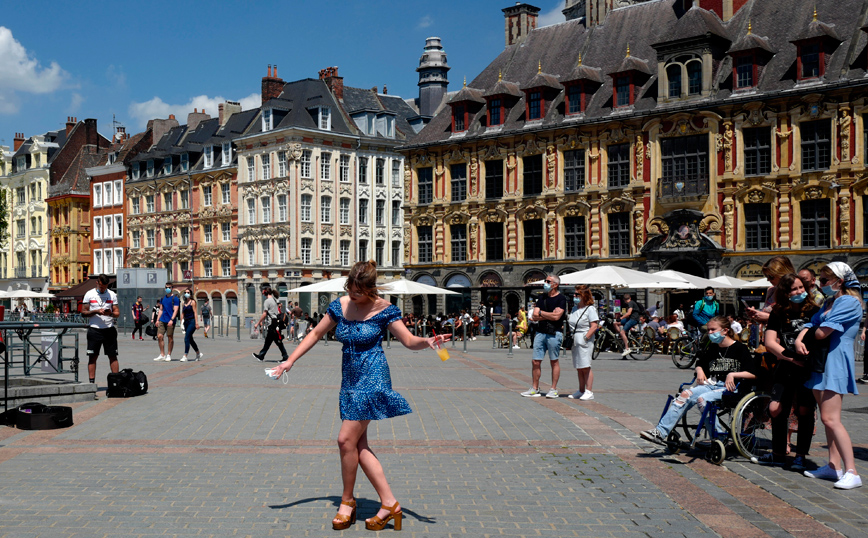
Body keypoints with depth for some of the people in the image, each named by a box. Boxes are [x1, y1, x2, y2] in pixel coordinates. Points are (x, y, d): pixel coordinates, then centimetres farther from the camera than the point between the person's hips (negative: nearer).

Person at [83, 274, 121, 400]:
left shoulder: (112, 294, 8)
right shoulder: (89, 294, 3)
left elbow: (117, 313, 7)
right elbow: (83, 312, 2)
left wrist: (111, 313, -15)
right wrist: (96, 311, -14)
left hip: (109, 329, 1)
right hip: (94, 329, -1)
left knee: (113, 356, 1)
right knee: (92, 357, -1)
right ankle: (92, 385, 2)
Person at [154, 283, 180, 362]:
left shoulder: (175, 298, -4)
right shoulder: (163, 298, 14)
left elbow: (175, 310, -11)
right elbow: (161, 310, 19)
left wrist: (171, 320, -21)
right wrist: (158, 320, 12)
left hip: (170, 321, -5)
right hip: (162, 320, 5)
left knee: (170, 338, 1)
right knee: (159, 336, -2)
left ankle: (169, 355, 10)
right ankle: (162, 355, 6)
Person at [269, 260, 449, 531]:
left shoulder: (383, 309, -9)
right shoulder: (340, 306, 4)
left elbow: (409, 340, -8)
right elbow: (315, 334, 13)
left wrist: (427, 341, -30)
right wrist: (290, 361, 8)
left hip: (372, 378, -6)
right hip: (350, 379, 6)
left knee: (347, 439, -10)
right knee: (359, 445, 2)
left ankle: (347, 500, 10)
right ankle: (390, 503, 7)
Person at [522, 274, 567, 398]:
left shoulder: (561, 299, -4)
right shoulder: (542, 298, 15)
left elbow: (556, 316, -17)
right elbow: (534, 317, 6)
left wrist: (541, 313, -4)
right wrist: (549, 315, -8)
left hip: (554, 333, -6)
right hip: (540, 332, 6)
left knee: (554, 361, 3)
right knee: (536, 362, 4)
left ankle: (554, 390, 10)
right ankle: (535, 389, 12)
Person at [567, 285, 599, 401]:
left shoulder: (590, 309, -7)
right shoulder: (574, 308, 17)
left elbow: (594, 326, -13)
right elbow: (570, 323, 23)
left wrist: (585, 338, -19)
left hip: (585, 341, -8)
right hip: (575, 341, 8)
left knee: (585, 367, -8)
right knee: (578, 368, 10)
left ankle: (589, 392, -4)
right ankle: (581, 391, 17)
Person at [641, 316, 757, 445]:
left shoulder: (740, 349, -1)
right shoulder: (711, 349, 19)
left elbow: (753, 374, -7)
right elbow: (700, 363, 35)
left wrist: (733, 374, -18)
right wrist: (700, 371, 13)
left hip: (729, 388, -6)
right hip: (710, 384, 6)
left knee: (702, 399, -33)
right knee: (685, 394, -21)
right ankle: (660, 432, -28)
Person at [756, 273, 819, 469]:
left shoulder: (813, 311, -1)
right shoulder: (778, 314, 3)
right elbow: (769, 342, -5)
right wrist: (792, 358, -15)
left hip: (808, 369, -2)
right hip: (784, 369, 2)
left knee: (804, 411, 0)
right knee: (776, 409, -1)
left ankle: (800, 456, 11)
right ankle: (778, 454, 15)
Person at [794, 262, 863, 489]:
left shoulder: (849, 302, -12)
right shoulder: (828, 303, 20)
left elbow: (822, 332, -19)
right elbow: (811, 325, 12)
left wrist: (814, 332, 2)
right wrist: (799, 340, -7)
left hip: (836, 362, -10)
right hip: (820, 361, 10)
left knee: (830, 418, -16)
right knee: (826, 417, 11)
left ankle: (851, 472, -16)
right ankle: (834, 466, 17)